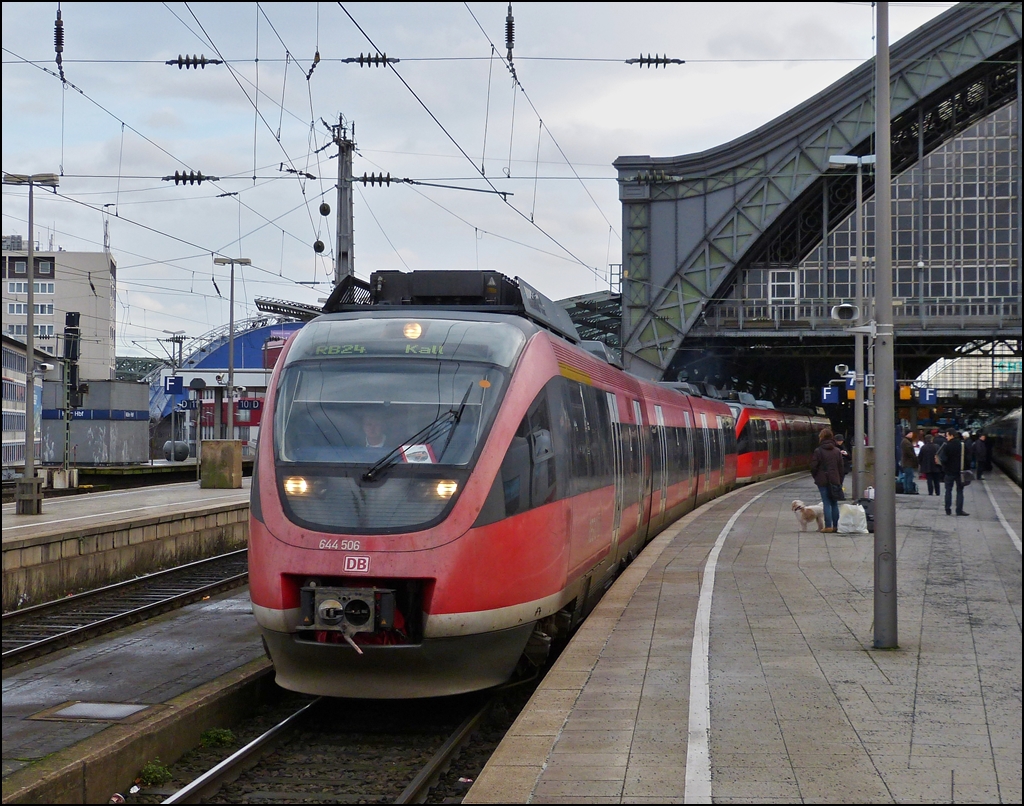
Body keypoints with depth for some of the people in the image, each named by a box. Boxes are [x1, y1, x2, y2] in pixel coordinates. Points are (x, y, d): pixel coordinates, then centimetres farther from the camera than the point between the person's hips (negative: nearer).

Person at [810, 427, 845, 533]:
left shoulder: (818, 451, -7)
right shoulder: (837, 451, 8)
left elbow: (813, 467, -7)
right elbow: (841, 467, 9)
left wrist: (816, 478, 10)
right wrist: (840, 481, 14)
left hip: (823, 481, -4)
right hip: (835, 480, 4)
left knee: (826, 503, -3)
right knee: (834, 503, 10)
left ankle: (828, 526, -7)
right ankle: (835, 525, 10)